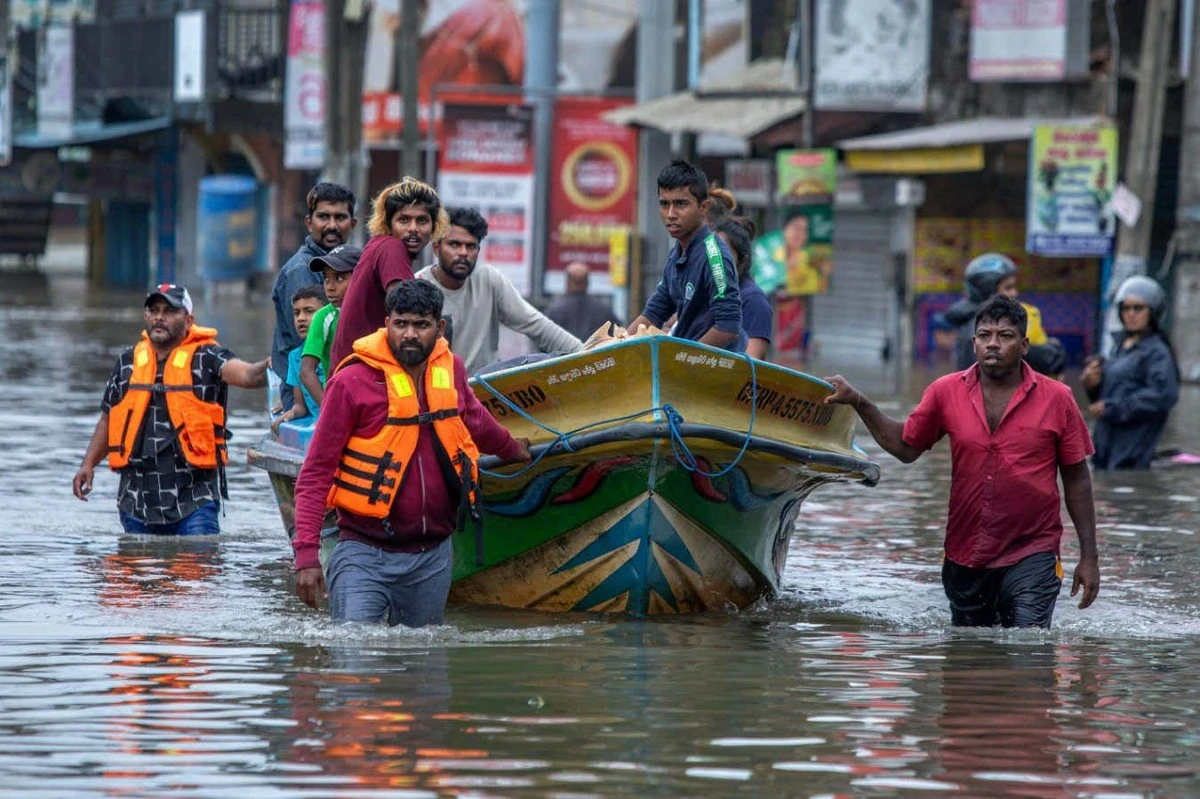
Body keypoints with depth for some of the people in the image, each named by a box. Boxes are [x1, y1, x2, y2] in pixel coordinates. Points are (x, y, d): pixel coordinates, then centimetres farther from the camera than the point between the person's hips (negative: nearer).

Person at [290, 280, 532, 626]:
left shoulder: (451, 369, 6)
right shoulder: (354, 381, -8)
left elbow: (474, 419, 31)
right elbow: (315, 474, -7)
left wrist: (510, 447, 50)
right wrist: (307, 555, -14)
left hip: (433, 556, 5)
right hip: (366, 553, -5)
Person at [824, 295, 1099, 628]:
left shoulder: (1056, 399, -3)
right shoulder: (946, 393, 3)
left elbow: (1076, 479, 2)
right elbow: (906, 447, 15)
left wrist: (1089, 557, 0)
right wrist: (859, 403, 4)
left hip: (1031, 554, -3)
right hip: (964, 559, 3)